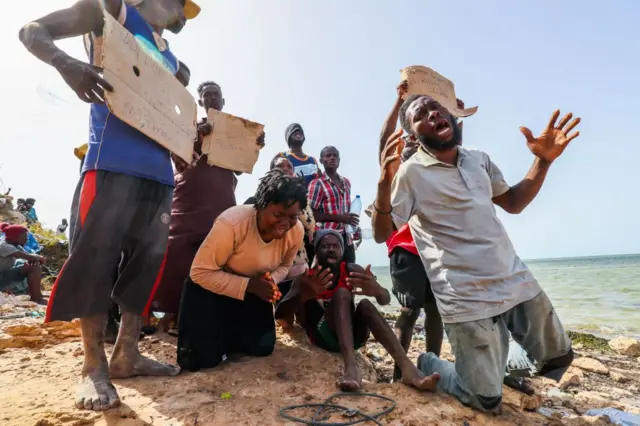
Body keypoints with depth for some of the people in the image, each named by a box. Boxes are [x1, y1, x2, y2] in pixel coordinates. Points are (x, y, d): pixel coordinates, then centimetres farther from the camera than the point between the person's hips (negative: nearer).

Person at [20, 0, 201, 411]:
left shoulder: (170, 60, 27)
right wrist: (67, 63, -16)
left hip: (160, 168, 7)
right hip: (114, 160, -7)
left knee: (148, 259, 3)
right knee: (96, 256, -8)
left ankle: (127, 354, 12)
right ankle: (94, 366, 3)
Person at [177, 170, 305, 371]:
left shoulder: (296, 231, -18)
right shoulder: (231, 223, -35)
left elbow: (284, 266, 1)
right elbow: (201, 273, -28)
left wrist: (271, 280, -22)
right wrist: (248, 285, -34)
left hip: (252, 289, 5)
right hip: (209, 286, -5)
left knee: (263, 347, 2)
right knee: (204, 358, -12)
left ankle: (225, 331, 29)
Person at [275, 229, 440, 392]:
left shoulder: (352, 270, -3)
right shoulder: (306, 278, -10)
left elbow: (386, 300, -15)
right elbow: (279, 312, -24)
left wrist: (377, 290, -42)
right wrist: (305, 294, -47)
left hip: (351, 334, 3)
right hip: (323, 336, -3)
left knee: (365, 304, -28)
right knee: (341, 294, -28)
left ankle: (407, 368, -40)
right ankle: (351, 366, -45)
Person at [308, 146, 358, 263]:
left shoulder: (346, 182, 14)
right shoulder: (317, 183, -8)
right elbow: (311, 214, -13)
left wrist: (354, 225, 9)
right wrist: (339, 217, -19)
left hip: (347, 238, 7)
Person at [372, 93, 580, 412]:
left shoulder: (479, 160, 8)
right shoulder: (410, 173, -11)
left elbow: (513, 203, 18)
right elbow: (381, 234, -15)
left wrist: (543, 161, 5)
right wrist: (385, 182, -32)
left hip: (517, 282, 7)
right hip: (467, 299, -6)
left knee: (557, 357, 21)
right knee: (486, 399, 0)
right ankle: (428, 364, 26)